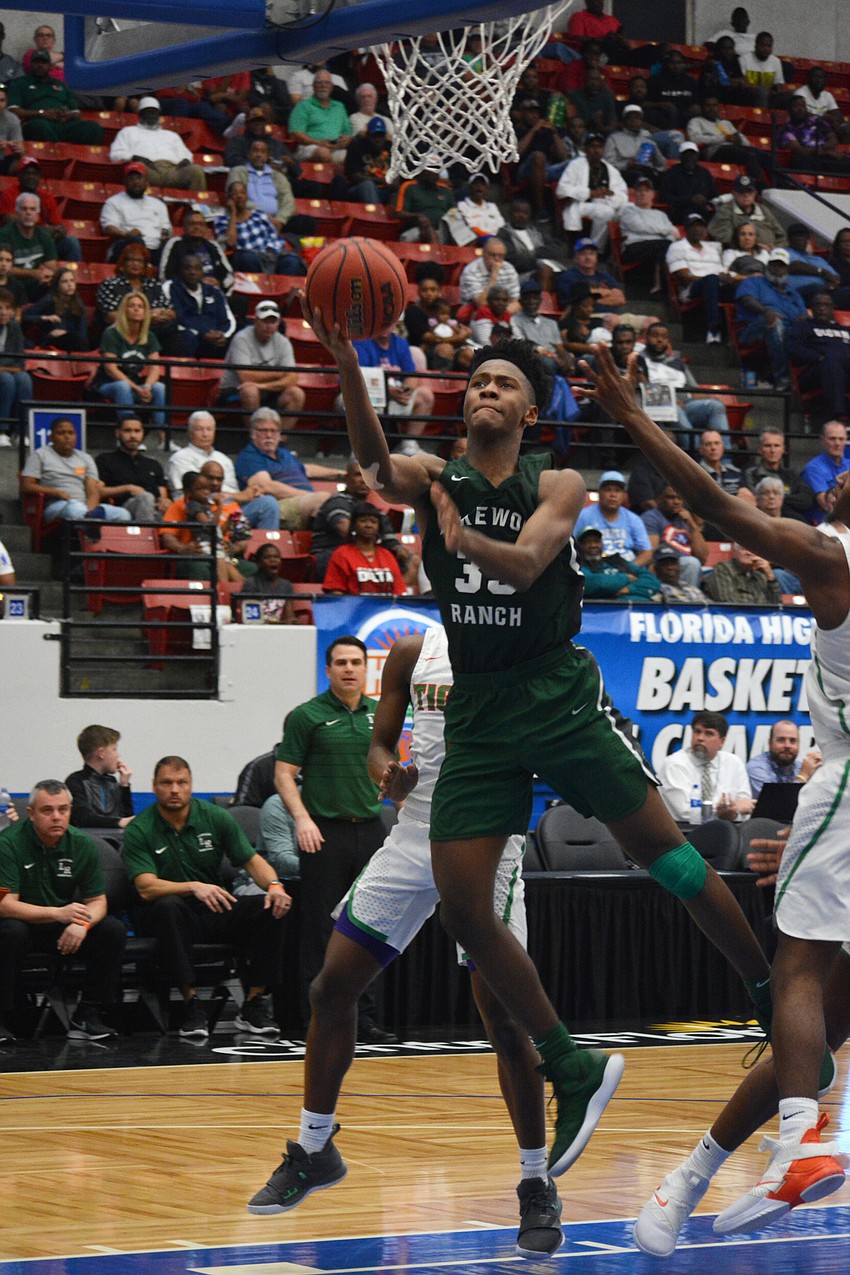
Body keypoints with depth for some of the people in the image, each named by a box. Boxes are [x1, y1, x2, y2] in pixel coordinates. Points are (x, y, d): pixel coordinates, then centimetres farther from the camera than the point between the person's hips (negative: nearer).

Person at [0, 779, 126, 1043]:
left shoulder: (82, 844, -4)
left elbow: (97, 901, 0)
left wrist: (82, 924, -25)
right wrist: (57, 913, -37)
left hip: (64, 926, 4)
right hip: (23, 922, -4)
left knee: (113, 931, -17)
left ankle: (88, 1015, -10)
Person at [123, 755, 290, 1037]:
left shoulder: (215, 818, 3)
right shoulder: (138, 831, -6)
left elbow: (252, 860, 3)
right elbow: (147, 887, -18)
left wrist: (274, 885, -19)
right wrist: (194, 887, -34)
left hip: (215, 911, 3)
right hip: (170, 917, -3)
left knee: (269, 908, -22)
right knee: (169, 906, -38)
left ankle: (253, 1006, -17)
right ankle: (192, 1004, -34)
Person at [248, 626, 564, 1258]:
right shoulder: (414, 650, 7)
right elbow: (379, 744, 11)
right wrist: (388, 774, -11)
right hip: (414, 836, 4)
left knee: (505, 1019, -9)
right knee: (332, 987, 4)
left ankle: (538, 1188, 3)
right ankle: (314, 1151, 22)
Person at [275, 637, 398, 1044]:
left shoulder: (380, 715, 12)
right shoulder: (306, 716, -2)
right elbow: (284, 773, -5)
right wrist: (302, 817, -17)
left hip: (370, 828, 5)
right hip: (324, 831, -5)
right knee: (322, 932, -3)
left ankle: (364, 1018, 13)